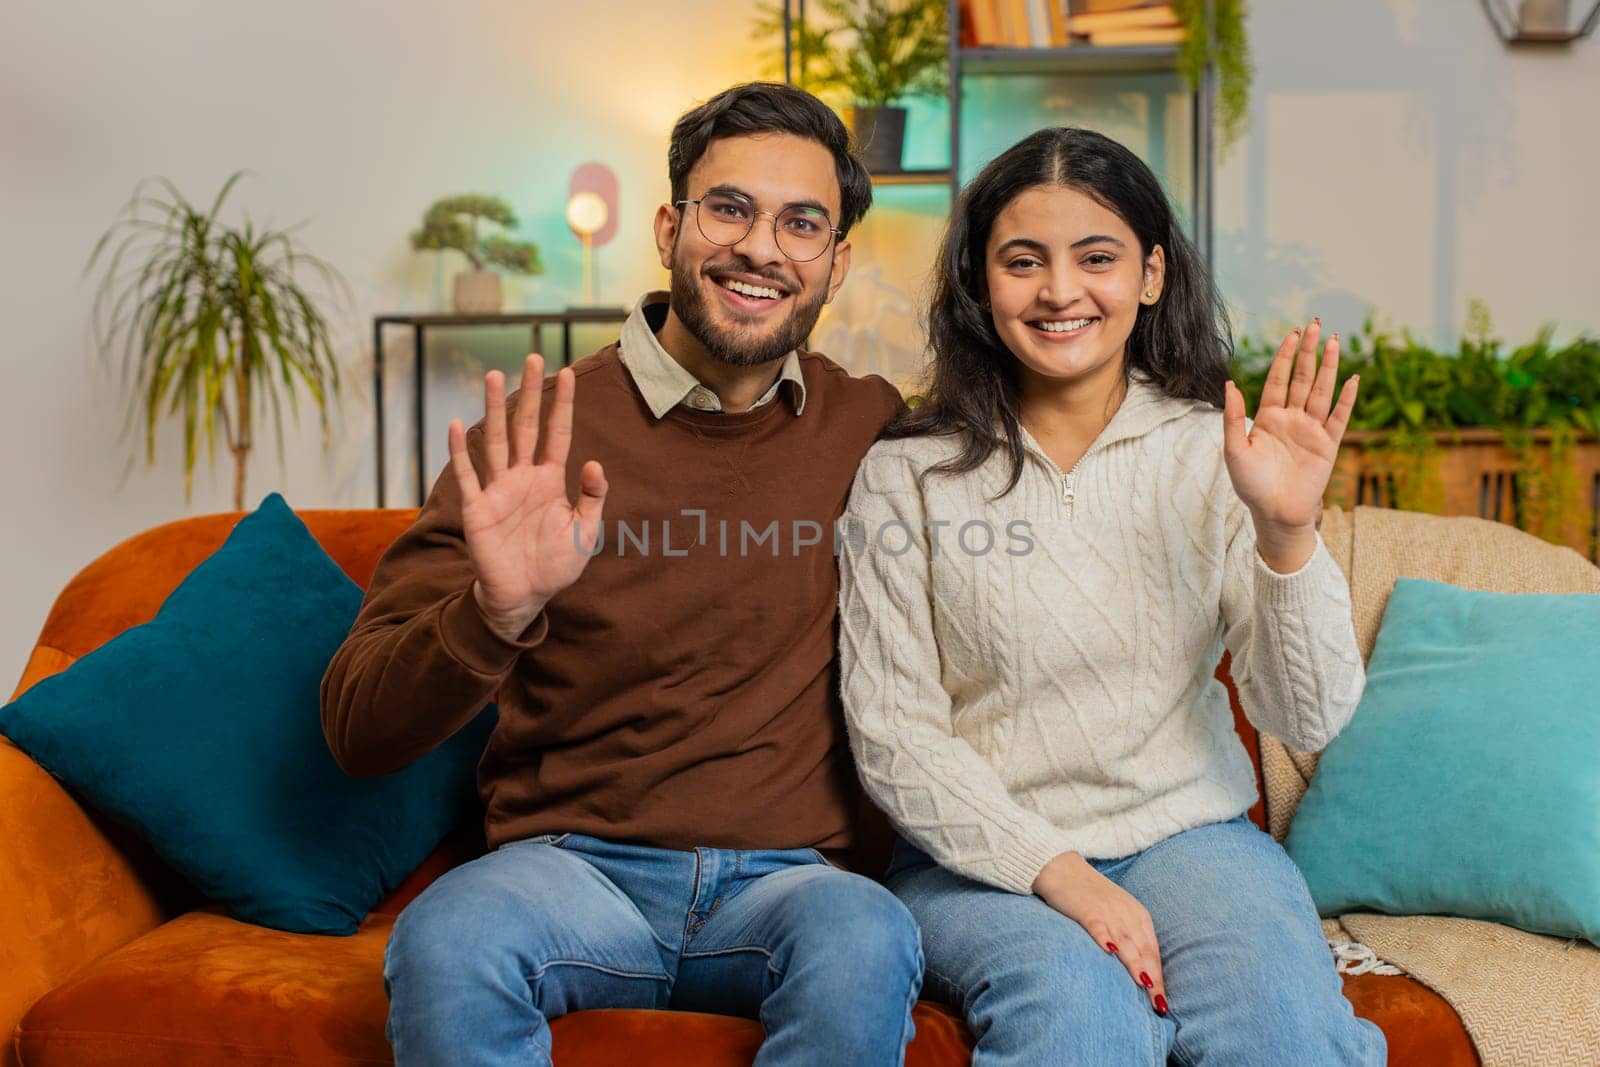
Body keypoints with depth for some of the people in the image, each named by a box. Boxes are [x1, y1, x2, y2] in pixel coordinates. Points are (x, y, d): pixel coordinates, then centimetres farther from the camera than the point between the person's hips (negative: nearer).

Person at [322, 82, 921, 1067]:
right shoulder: (544, 436, -2)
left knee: (867, 940, -31)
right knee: (444, 941, -31)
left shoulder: (873, 432, 4)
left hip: (786, 871, 1)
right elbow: (359, 735, -7)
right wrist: (495, 612, -25)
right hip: (571, 863, 0)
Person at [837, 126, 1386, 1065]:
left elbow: (1309, 722, -3)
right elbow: (893, 736, -4)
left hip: (1188, 834, 2)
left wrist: (1286, 532, -19)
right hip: (985, 854, -1)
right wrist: (1055, 871, -16)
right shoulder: (908, 472, -2)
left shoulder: (1214, 453, 2)